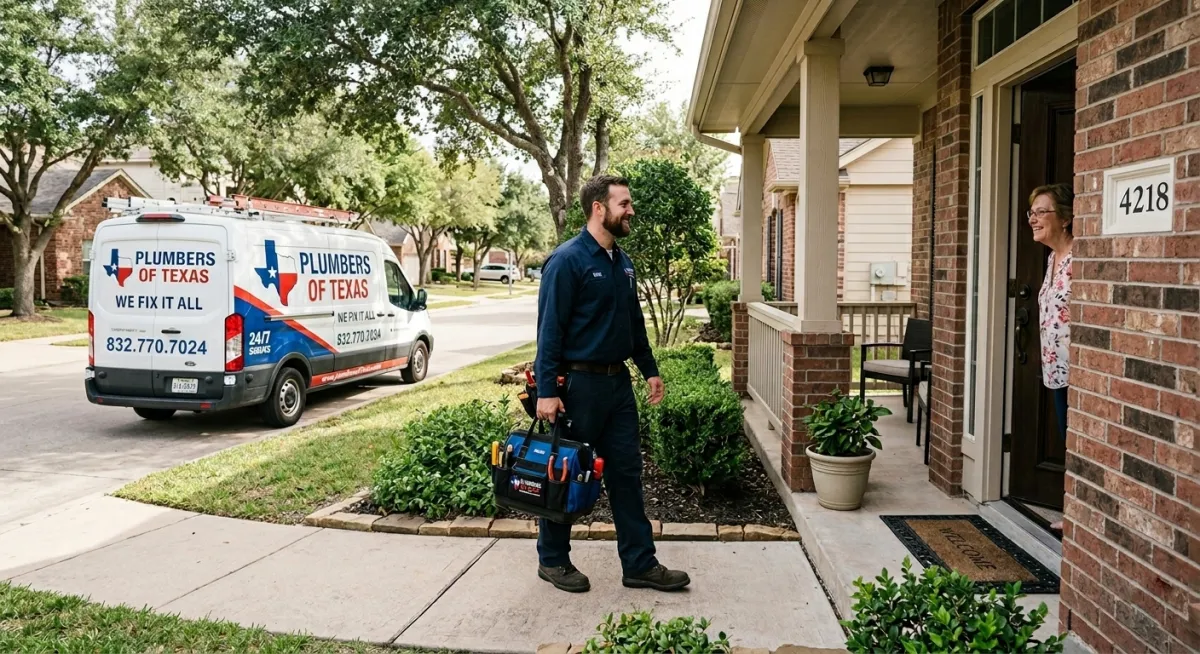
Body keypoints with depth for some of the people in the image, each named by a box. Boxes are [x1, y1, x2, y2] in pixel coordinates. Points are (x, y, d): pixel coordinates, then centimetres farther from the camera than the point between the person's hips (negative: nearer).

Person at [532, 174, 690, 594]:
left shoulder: (623, 262, 12)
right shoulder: (567, 260, -13)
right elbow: (549, 329, -17)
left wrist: (649, 369, 15)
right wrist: (547, 391, -21)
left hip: (617, 381, 8)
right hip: (579, 382, -7)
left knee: (627, 471, 9)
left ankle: (640, 564, 18)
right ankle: (552, 560, 22)